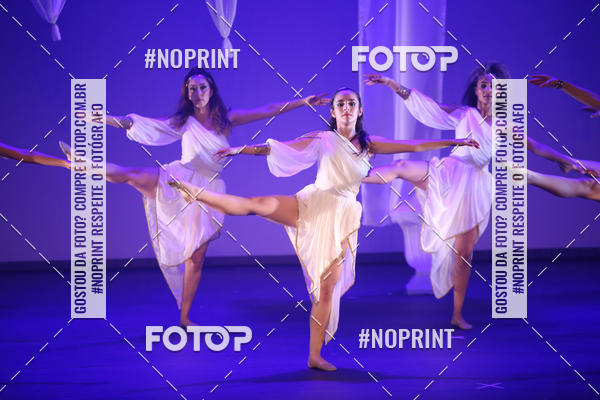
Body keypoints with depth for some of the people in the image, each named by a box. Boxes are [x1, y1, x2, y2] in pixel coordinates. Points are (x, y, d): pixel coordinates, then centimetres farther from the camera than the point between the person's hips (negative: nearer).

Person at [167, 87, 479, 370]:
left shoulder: (368, 145, 12)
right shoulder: (323, 140, 4)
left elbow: (414, 146, 14)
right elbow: (279, 148, 0)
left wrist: (453, 142, 13)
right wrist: (242, 150, -9)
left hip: (341, 219, 2)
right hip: (313, 206, -2)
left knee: (328, 289, 0)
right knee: (260, 204, -30)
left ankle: (315, 356, 5)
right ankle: (195, 192, -29)